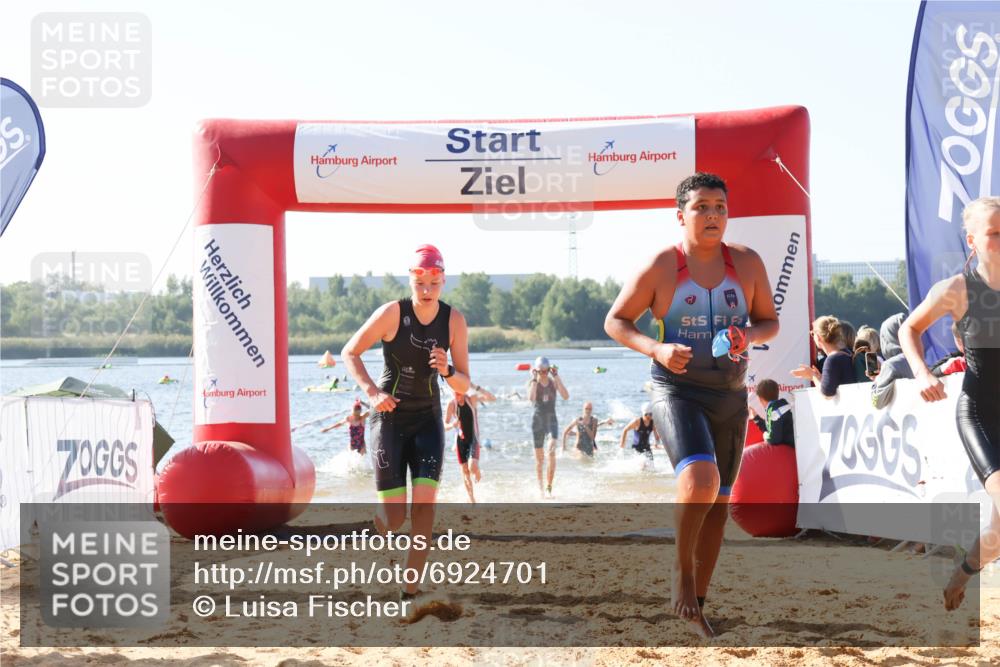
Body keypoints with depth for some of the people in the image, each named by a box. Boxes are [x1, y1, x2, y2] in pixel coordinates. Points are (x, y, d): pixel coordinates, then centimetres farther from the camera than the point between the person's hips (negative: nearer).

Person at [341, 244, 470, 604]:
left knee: (425, 503, -15)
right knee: (394, 518, -5)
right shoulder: (392, 313, -14)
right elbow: (349, 352, -4)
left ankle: (409, 590, -5)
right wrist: (372, 392, -17)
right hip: (390, 417, -2)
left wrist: (447, 371, -24)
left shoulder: (454, 321, -6)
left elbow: (464, 386, -2)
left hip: (428, 419, 2)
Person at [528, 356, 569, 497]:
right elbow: (531, 398, -23)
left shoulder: (554, 381, 1)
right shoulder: (532, 382, -3)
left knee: (552, 450, -22)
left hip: (552, 419, 0)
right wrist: (534, 379, -18)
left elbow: (566, 396, -14)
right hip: (538, 420, 0)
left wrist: (556, 376, -14)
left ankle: (549, 487, -18)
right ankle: (540, 487, 23)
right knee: (539, 457, 6)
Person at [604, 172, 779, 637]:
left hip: (729, 397, 5)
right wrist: (656, 349, -18)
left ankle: (697, 602, 24)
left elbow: (770, 321, 12)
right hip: (676, 392, -5)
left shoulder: (747, 263, 1)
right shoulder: (660, 267, -8)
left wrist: (748, 335, -11)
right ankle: (682, 570, -4)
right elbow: (615, 322, -1)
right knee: (700, 478, -28)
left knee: (718, 501, 10)